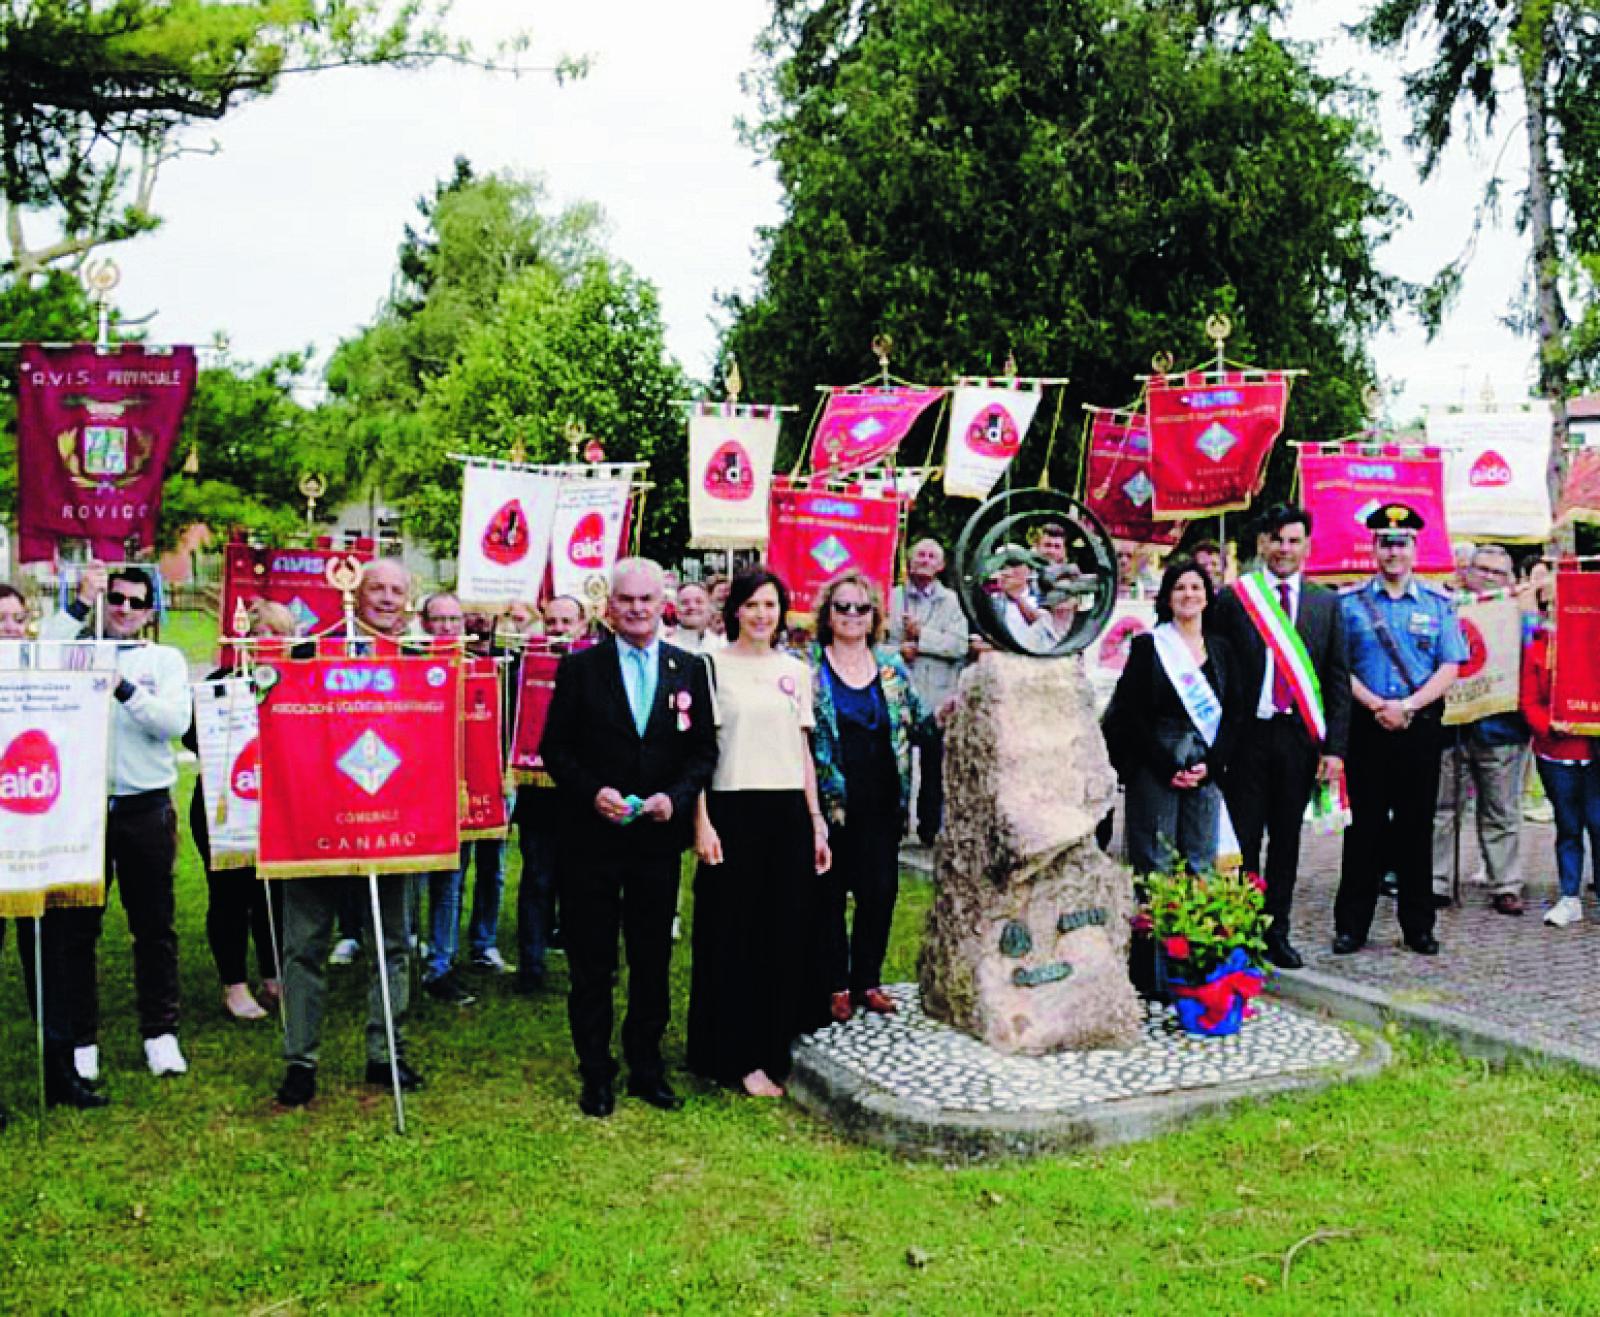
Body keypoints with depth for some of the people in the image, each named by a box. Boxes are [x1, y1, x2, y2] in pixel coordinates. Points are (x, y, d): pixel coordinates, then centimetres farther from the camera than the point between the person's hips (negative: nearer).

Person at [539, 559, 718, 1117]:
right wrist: (592, 792, -15)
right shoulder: (579, 668, 0)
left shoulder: (689, 669, 5)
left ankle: (647, 1069, 25)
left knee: (653, 962, 11)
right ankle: (596, 1075, 19)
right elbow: (555, 748, -1)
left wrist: (676, 797, -10)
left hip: (659, 837, 2)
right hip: (591, 838, -2)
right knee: (591, 966, 6)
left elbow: (704, 749, 6)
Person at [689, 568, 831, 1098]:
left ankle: (776, 1050, 20)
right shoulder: (713, 666, 0)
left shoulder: (796, 671, 12)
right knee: (734, 933, 0)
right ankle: (740, 1058, 9)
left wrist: (816, 822, 9)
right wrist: (701, 823, -12)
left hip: (788, 813, 4)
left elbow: (803, 751, 14)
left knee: (788, 931, 7)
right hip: (733, 810, -4)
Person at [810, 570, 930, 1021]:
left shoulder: (891, 665, 10)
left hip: (881, 805, 3)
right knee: (830, 894, 4)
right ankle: (835, 984, 16)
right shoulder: (809, 668, -2)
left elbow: (919, 720, 13)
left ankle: (867, 980, 21)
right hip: (830, 803, -3)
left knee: (880, 891, 5)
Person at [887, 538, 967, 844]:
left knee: (933, 763, 6)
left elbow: (959, 646, -5)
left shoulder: (952, 601, 7)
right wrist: (899, 650, -13)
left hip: (936, 696, 0)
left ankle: (929, 829, 16)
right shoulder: (893, 596, 9)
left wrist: (921, 635, -9)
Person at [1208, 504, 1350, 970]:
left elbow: (1338, 681, 8)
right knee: (1242, 841, 0)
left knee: (1286, 840, 10)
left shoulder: (1326, 604, 8)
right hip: (1247, 736, -2)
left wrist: (1334, 747, 0)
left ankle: (1278, 931, 21)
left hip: (1299, 738, 2)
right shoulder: (1233, 599, 2)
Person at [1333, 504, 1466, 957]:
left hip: (1421, 726, 1)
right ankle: (1351, 925, 8)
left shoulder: (1438, 603, 7)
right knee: (1364, 824, 1)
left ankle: (1419, 926, 16)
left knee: (1417, 825, 6)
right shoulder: (1349, 601, 4)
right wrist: (1377, 706, -12)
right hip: (1366, 726, -1)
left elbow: (1449, 668, 1)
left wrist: (1406, 706, -11)